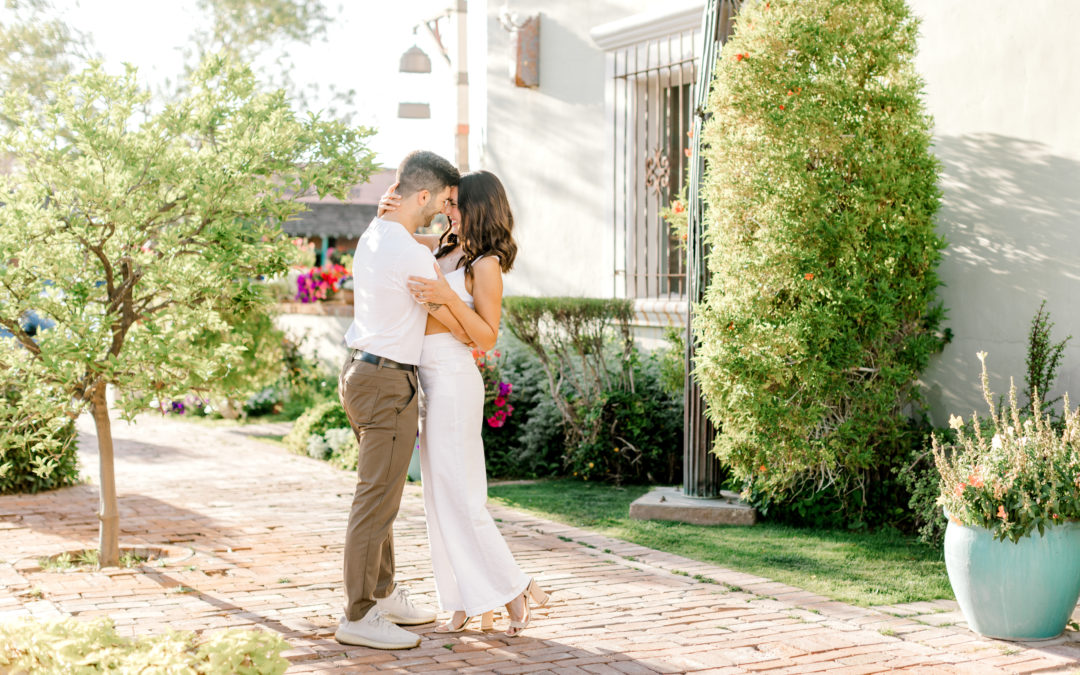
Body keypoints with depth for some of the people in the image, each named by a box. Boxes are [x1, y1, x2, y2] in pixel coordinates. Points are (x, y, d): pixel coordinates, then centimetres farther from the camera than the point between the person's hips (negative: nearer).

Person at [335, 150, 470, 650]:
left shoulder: (371, 235, 11)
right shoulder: (411, 254, -19)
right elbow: (453, 320, -7)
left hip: (361, 372, 10)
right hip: (388, 383, -10)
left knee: (381, 494, 18)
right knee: (377, 498, -7)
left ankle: (382, 594, 29)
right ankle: (359, 617, -3)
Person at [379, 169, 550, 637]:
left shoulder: (486, 264, -10)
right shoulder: (446, 248, 12)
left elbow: (488, 337, -14)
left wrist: (447, 297, -25)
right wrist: (387, 208, 1)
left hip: (454, 381, -9)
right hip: (431, 382, 9)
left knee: (458, 495, -6)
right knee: (441, 495, 9)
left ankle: (516, 589, 5)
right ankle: (471, 604, 13)